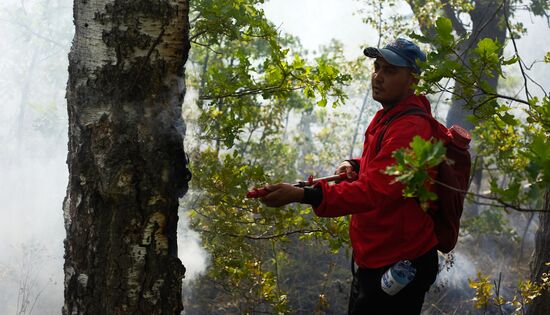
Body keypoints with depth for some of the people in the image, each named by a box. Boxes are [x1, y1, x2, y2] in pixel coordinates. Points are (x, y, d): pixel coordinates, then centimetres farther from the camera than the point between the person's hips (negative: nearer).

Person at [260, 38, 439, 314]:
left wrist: (302, 195, -40)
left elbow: (373, 191, -32)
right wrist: (354, 166, 0)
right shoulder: (388, 116, 9)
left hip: (397, 268, -10)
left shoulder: (410, 129, -24)